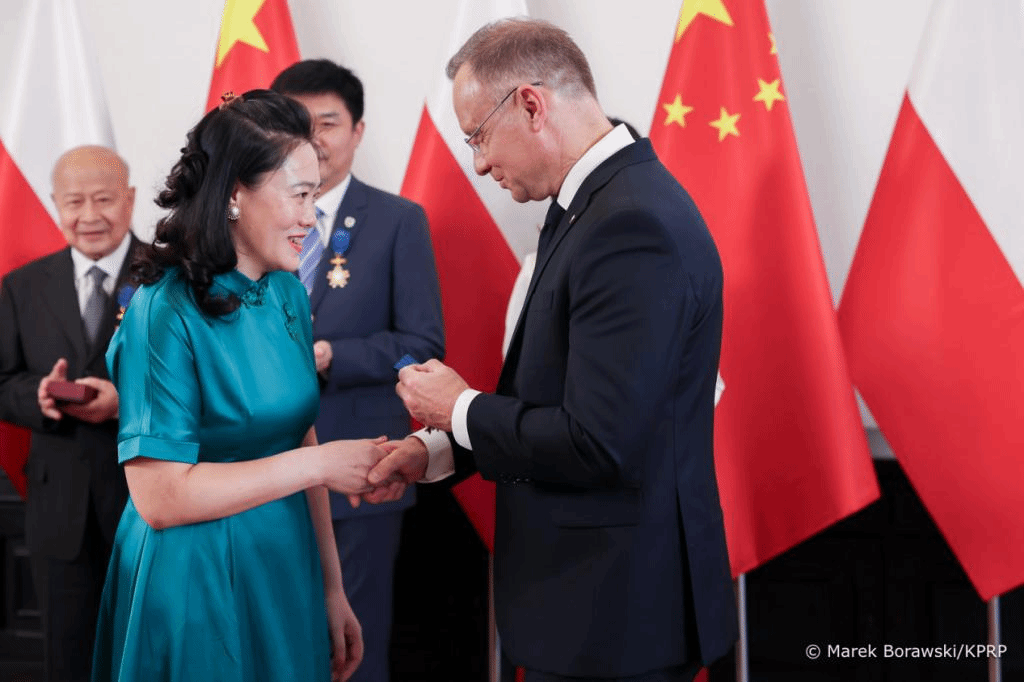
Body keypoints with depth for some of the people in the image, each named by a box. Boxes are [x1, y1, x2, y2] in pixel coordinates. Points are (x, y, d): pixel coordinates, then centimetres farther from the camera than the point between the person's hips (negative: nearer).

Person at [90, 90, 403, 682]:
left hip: (287, 575, 7)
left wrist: (332, 589, 9)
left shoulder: (288, 295, 4)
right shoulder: (166, 311, -17)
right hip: (197, 592, -7)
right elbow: (159, 496, -21)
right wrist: (317, 465, -19)